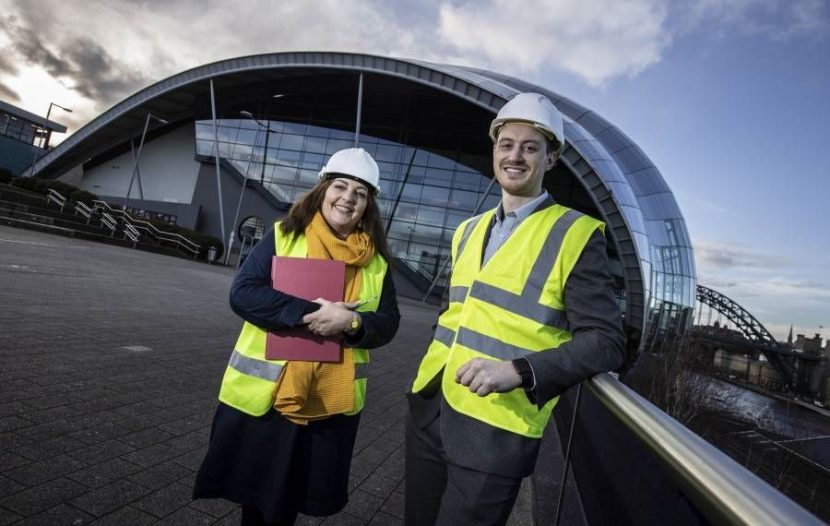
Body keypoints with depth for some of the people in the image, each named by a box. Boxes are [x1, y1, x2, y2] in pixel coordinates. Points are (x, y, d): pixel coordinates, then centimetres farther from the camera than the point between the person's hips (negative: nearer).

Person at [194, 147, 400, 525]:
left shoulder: (377, 261, 2)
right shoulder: (283, 237, -5)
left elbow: (387, 323, 1)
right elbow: (242, 294, -13)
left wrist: (351, 322, -21)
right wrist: (310, 312, -24)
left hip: (333, 404, 3)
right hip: (264, 395, -2)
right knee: (255, 495, 17)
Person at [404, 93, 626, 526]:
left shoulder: (577, 235, -6)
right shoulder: (468, 231, 13)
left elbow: (605, 342, -11)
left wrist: (518, 370, -23)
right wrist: (432, 364, 11)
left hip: (495, 430, -6)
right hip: (428, 410, 6)